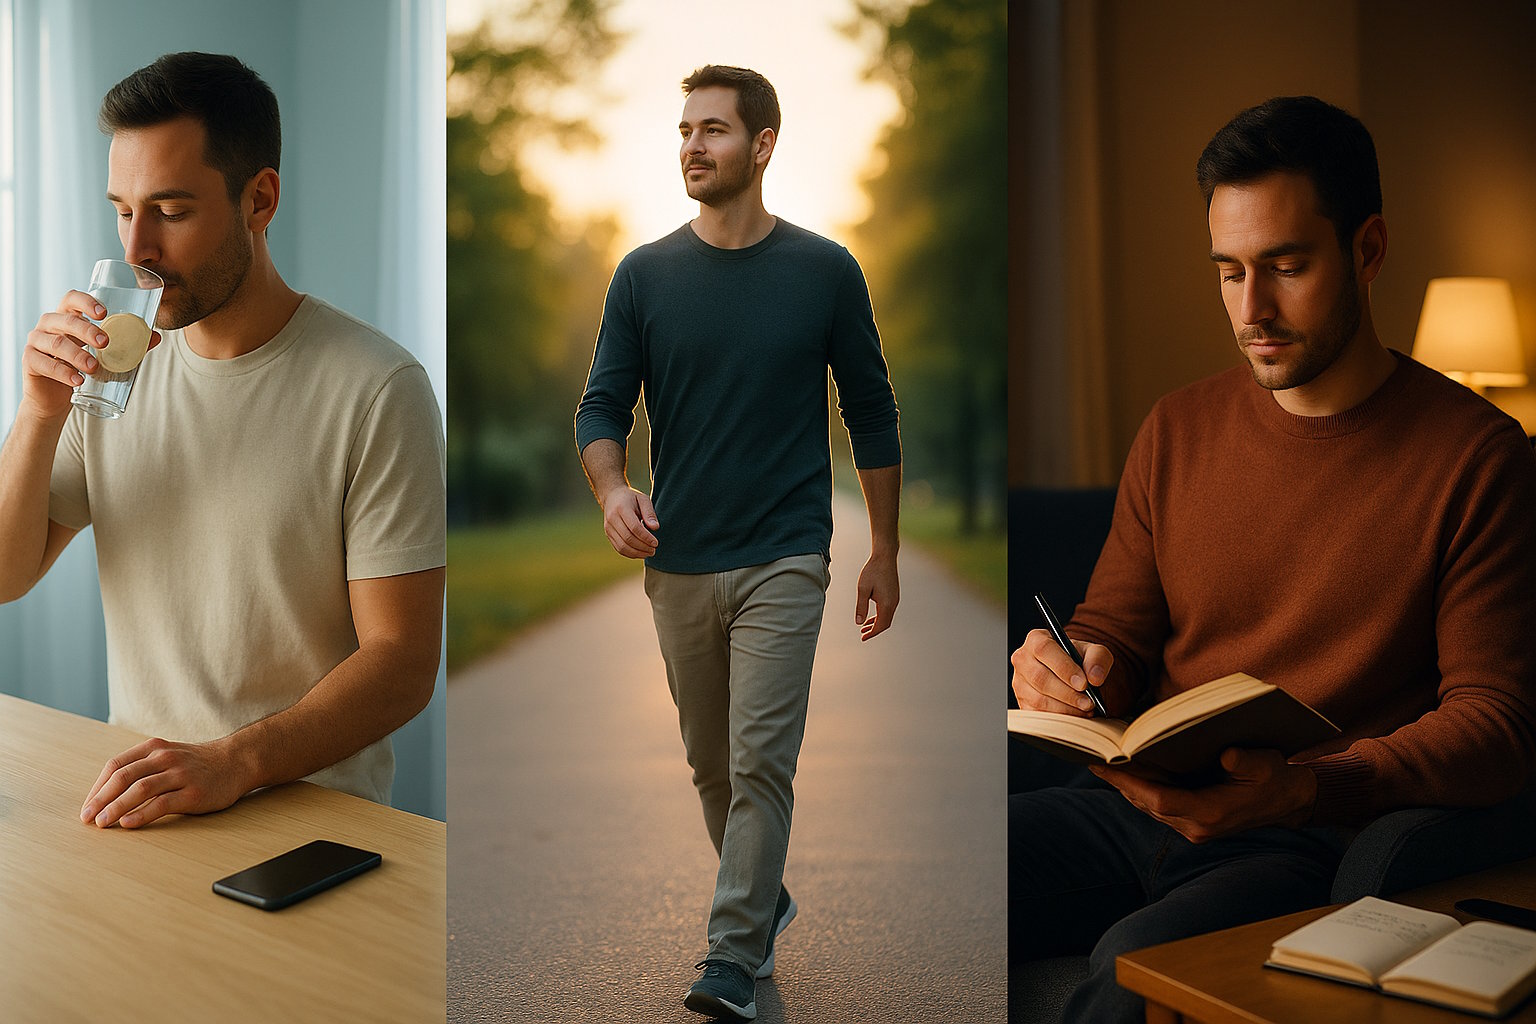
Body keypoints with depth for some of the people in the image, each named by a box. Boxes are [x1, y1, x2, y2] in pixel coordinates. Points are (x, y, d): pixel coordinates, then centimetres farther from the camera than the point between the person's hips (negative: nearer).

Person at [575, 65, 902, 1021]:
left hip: (783, 559, -3)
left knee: (760, 760, -9)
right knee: (711, 762, 15)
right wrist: (614, 489, -22)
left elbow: (871, 413, 3)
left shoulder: (825, 270, -3)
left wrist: (885, 551, 3)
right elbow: (604, 403, 0)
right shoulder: (645, 274, 1)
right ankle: (766, 901, 38)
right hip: (678, 563, 3)